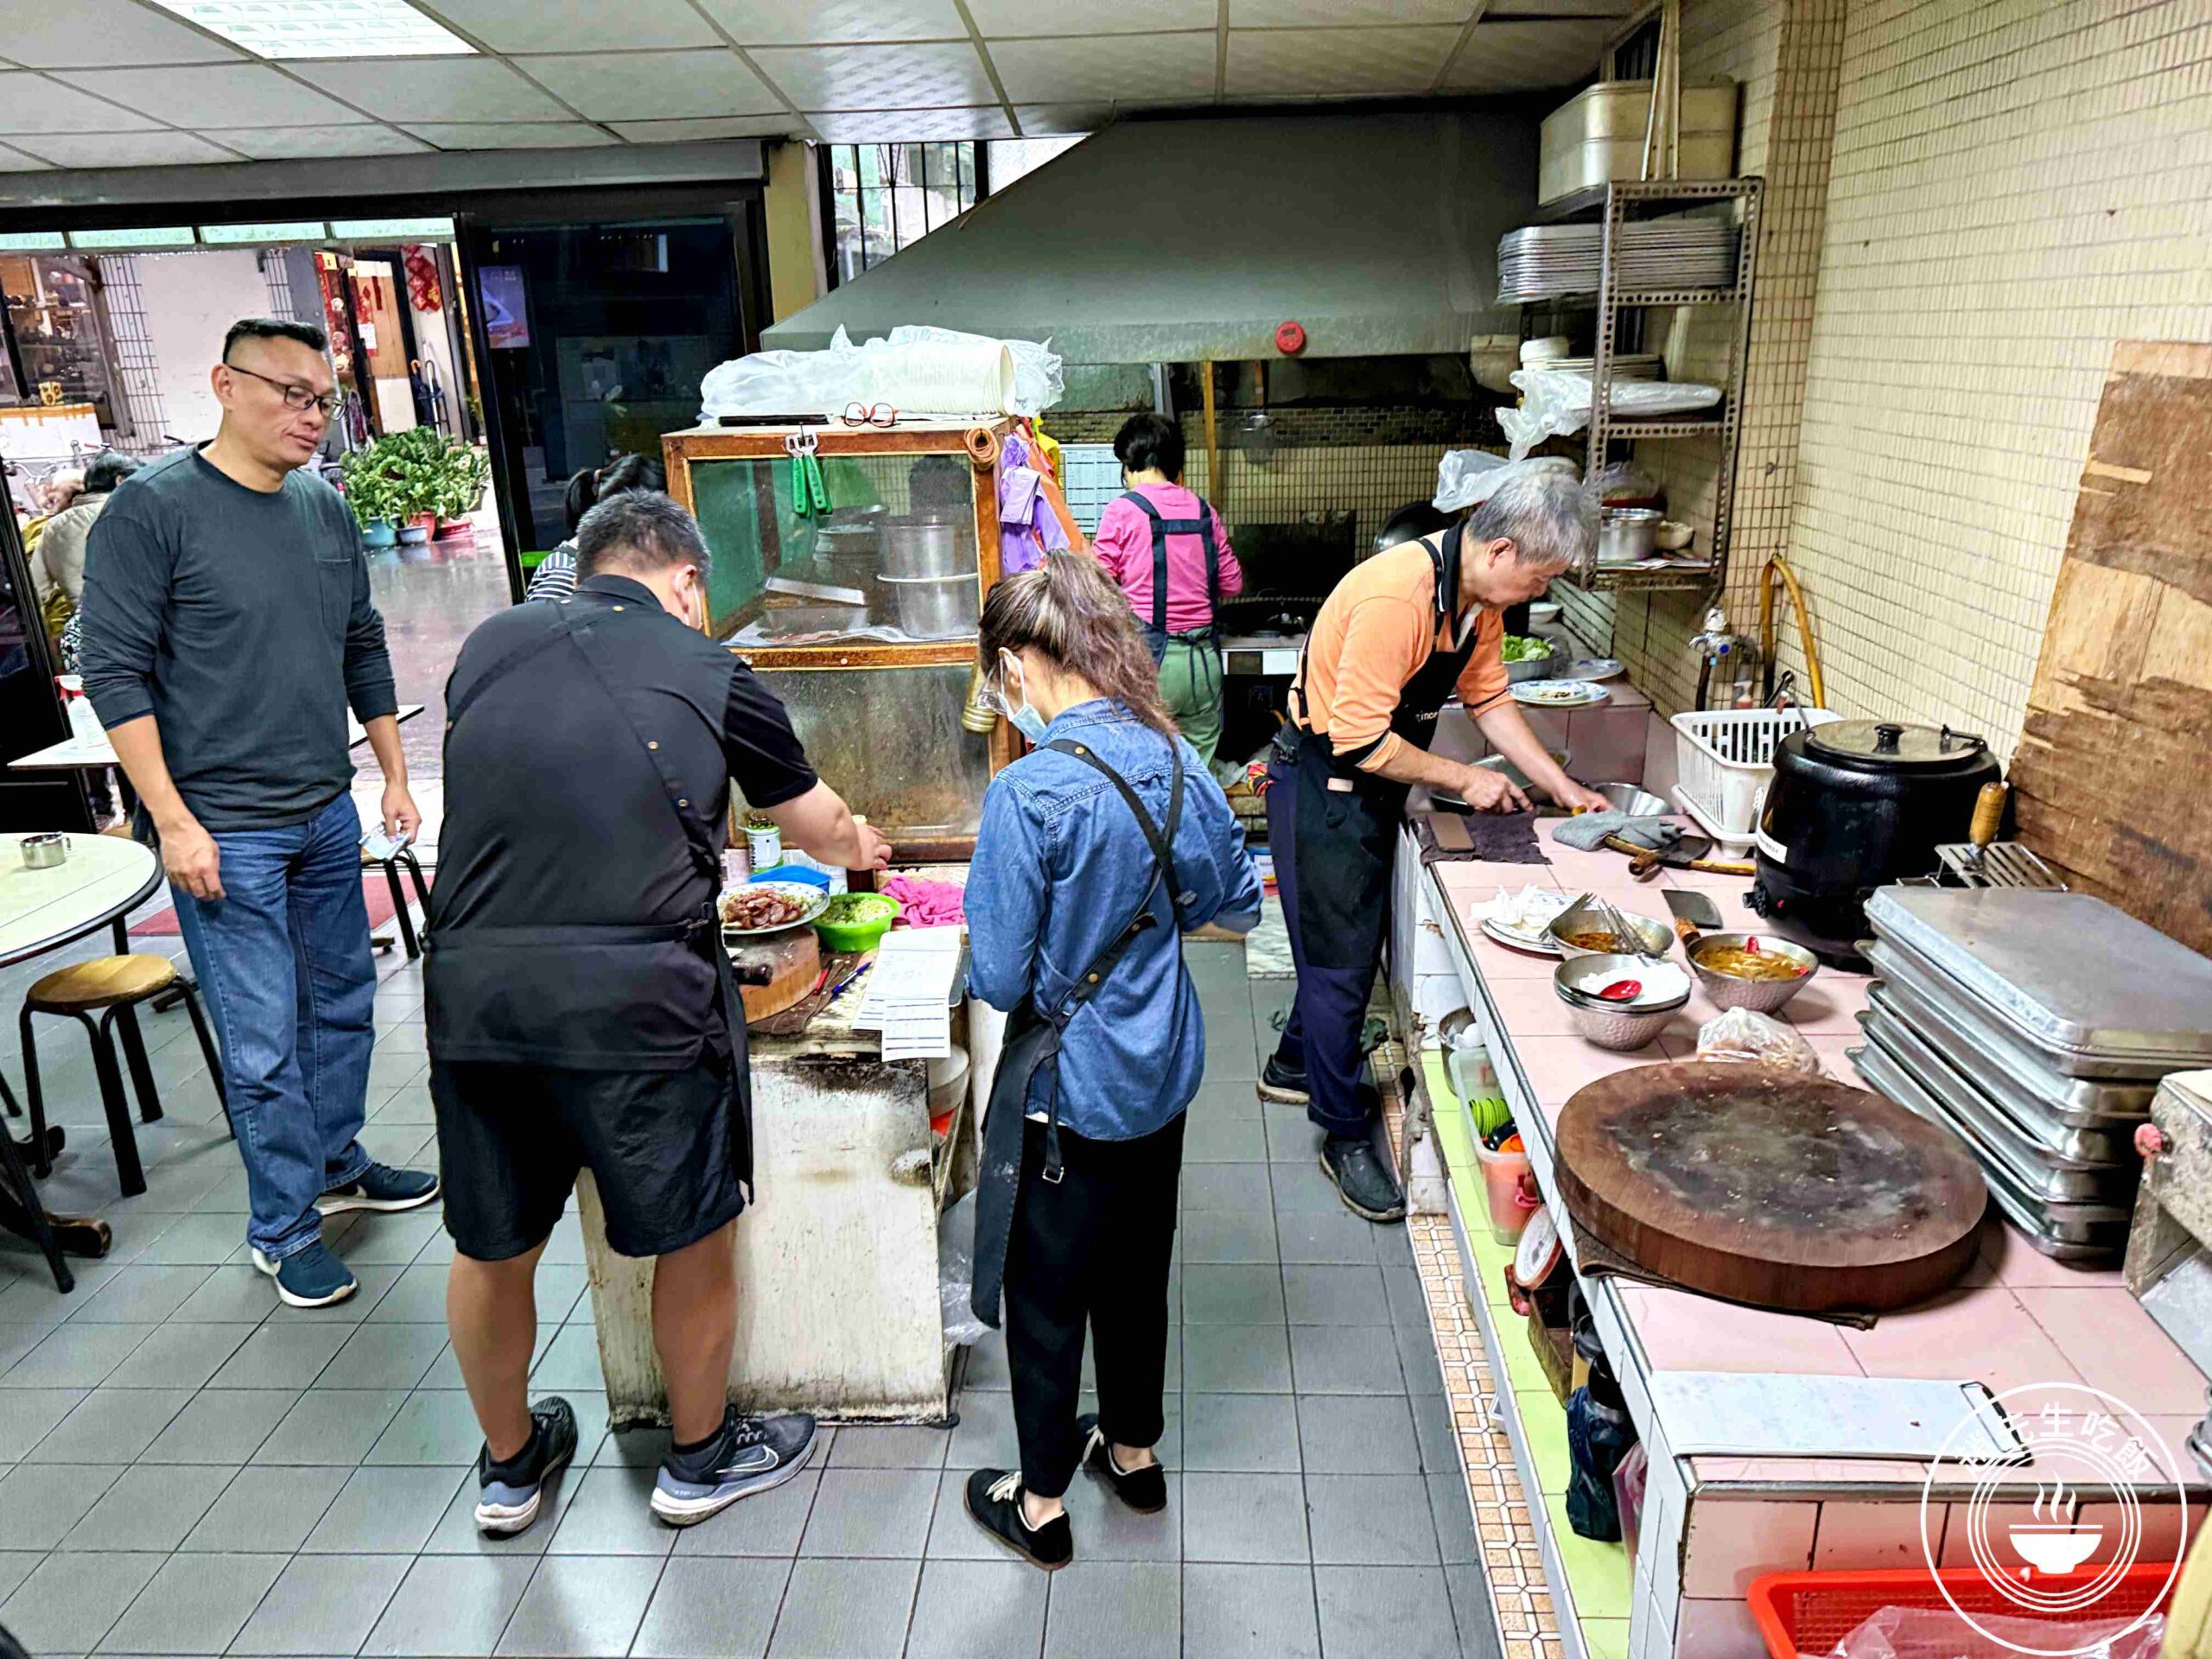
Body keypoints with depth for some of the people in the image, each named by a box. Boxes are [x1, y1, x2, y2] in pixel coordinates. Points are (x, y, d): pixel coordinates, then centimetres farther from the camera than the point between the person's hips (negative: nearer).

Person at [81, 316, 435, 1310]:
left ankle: (336, 1163, 36)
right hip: (223, 831, -6)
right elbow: (116, 674, -12)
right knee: (263, 1041, -1)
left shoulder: (326, 509, 8)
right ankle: (284, 1230, 15)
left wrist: (395, 775, 16)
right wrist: (172, 821, -15)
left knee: (343, 1003, 16)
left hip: (328, 816, 6)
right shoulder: (152, 509, -10)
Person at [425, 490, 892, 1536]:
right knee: (692, 1231, 17)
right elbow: (813, 822, 19)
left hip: (470, 987, 4)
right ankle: (702, 1459, 37)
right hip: (633, 989, -4)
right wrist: (860, 850, 43)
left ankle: (508, 1465, 43)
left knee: (491, 1247, 21)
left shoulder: (487, 648, 13)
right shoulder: (707, 674, 4)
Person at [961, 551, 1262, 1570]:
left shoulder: (1030, 791, -26)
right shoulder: (1175, 760, -6)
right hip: (1163, 1068, 7)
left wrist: (980, 960, 0)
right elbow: (1236, 904, 7)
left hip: (1066, 1087, -6)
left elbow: (1000, 978, -22)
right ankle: (1133, 1452, 45)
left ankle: (1041, 1505, 33)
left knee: (1045, 1295, 14)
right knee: (1136, 1273, 24)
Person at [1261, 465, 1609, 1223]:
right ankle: (1346, 1135, 14)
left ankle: (1297, 1064, 42)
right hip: (1322, 785, -9)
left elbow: (1489, 698, 11)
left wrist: (1561, 786, 4)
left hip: (1370, 786, 9)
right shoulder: (1397, 596, -30)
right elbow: (1360, 740, -29)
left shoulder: (1479, 596, 0)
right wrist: (1465, 780, -18)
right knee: (1340, 958, -1)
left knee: (1352, 941, 21)